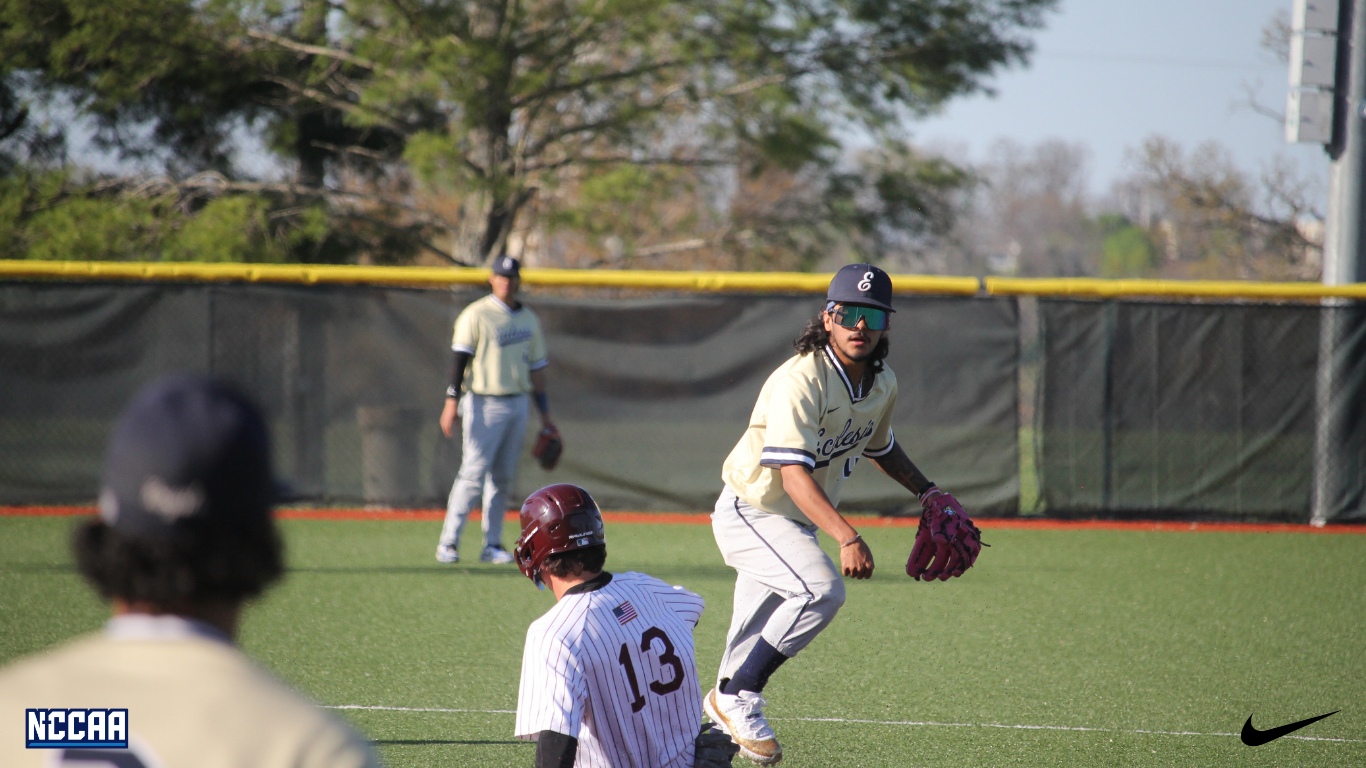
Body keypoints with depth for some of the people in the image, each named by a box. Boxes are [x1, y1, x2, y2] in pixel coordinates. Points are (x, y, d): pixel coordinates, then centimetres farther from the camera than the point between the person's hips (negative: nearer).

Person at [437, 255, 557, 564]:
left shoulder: (529, 319, 14)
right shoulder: (476, 315, -5)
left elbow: (536, 367, 18)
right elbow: (459, 360, -10)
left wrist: (545, 412, 15)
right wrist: (452, 402, -19)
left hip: (517, 405, 6)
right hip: (484, 404, -6)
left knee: (504, 477, 6)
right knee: (474, 472, -11)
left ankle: (492, 545, 10)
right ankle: (448, 543, -7)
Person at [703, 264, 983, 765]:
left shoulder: (883, 385, 0)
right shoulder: (801, 381, -27)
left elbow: (879, 446, 23)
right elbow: (794, 474, -35)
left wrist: (927, 492, 18)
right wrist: (847, 537, -45)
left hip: (800, 522, 8)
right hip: (750, 512, -8)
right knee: (822, 589, -27)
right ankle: (736, 697, -15)